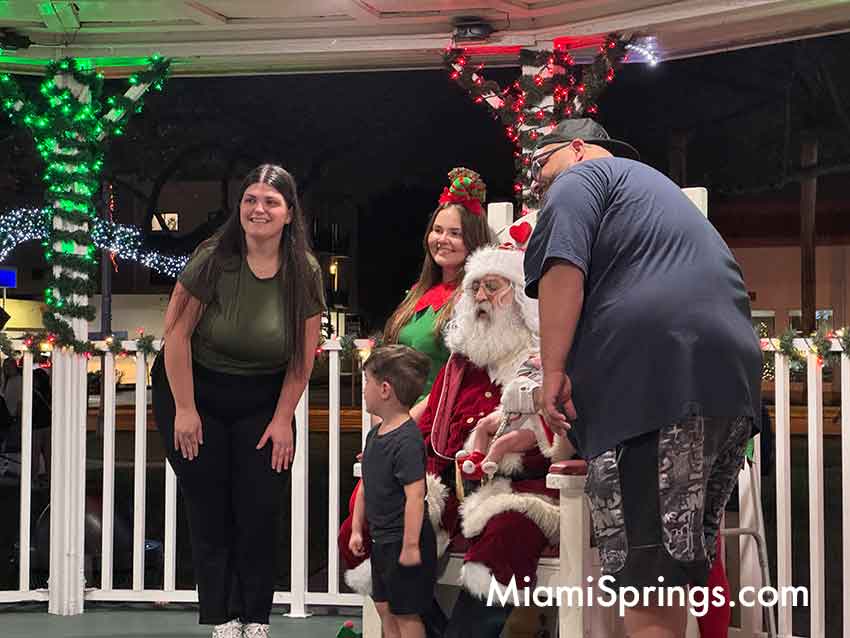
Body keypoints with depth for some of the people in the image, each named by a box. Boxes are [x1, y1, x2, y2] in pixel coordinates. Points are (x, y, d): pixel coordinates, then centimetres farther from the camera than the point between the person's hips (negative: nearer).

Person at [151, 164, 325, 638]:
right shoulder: (214, 260, -18)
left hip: (262, 401, 2)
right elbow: (177, 332, -14)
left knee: (260, 514, -1)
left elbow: (304, 356, -1)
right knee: (210, 514, 1)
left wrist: (283, 420, -1)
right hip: (195, 391, -2)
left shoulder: (306, 273, -9)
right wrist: (184, 410, -12)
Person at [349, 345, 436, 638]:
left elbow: (415, 496, -25)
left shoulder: (407, 440, -22)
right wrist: (357, 528, 16)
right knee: (384, 607, 17)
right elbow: (366, 486, 15)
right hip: (381, 540, 9)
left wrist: (410, 546, -24)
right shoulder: (375, 434, 7)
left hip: (403, 541, -9)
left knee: (406, 613, 1)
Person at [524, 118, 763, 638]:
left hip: (652, 378, -9)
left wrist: (554, 371, -14)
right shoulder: (656, 186, 37)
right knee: (677, 559, 12)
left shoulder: (581, 177, 9)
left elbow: (564, 268, -10)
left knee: (646, 572, -13)